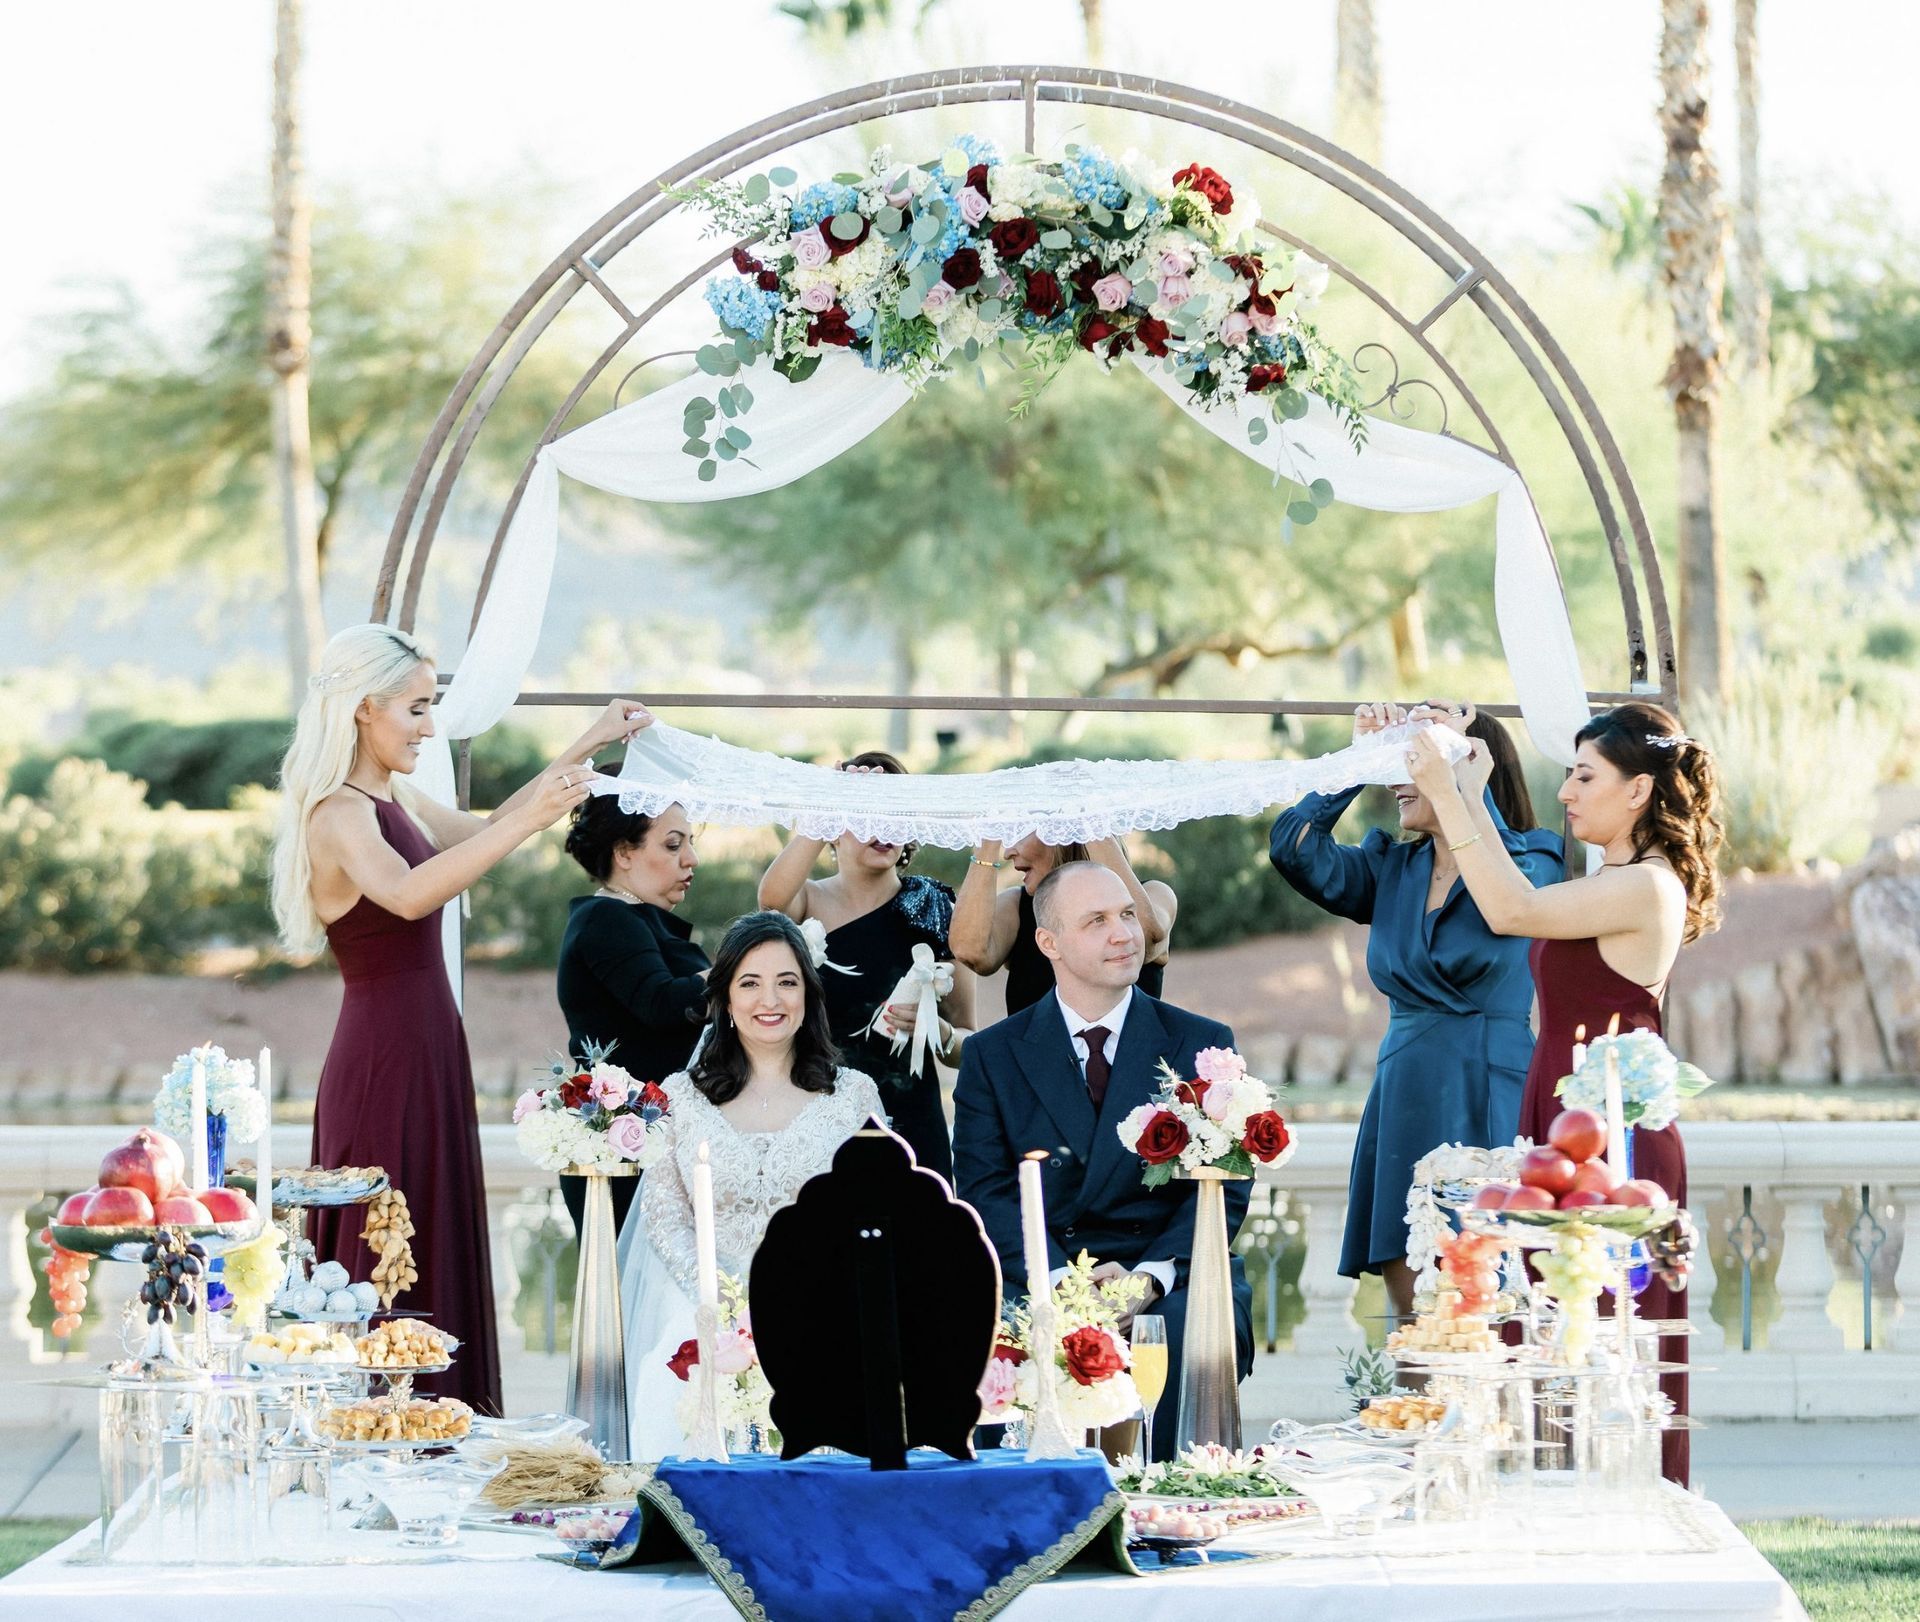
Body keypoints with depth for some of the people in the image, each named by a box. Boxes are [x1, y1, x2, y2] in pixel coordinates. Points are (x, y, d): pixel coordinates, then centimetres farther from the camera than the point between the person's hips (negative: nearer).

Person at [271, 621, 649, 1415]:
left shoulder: (393, 801, 12)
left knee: (438, 1260, 11)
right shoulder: (337, 815, -17)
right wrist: (529, 821, -43)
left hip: (426, 1057, 10)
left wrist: (589, 746, 25)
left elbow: (481, 831, 29)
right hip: (381, 1061, -10)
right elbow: (407, 894, -36)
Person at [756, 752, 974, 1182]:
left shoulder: (935, 910, 6)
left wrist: (936, 1031, -12)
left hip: (911, 1130, 1)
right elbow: (773, 896, -22)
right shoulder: (808, 901, 5)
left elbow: (968, 1044, 11)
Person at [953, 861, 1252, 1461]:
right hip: (1044, 1274, 0)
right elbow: (987, 1190, 1)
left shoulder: (1202, 1045, 11)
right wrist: (1060, 1281, -18)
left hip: (1172, 1281, 0)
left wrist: (1151, 1276, -16)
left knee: (1193, 1332, -35)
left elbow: (1222, 1186, 3)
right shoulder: (993, 1056, 11)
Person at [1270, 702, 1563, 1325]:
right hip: (1402, 1102, 5)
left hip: (1487, 1103, -5)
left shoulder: (1532, 859, 1)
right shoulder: (1392, 868, 15)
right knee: (1410, 1315, 2)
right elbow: (1297, 851, 1)